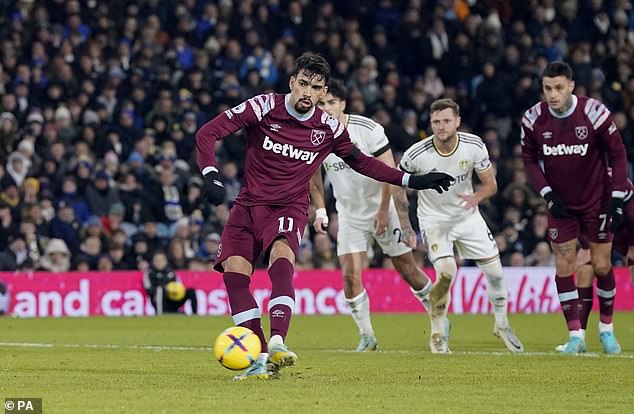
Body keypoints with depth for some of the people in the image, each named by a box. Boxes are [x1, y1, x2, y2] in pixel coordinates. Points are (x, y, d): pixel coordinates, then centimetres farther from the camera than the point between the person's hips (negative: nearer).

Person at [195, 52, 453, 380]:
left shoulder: (328, 128, 0)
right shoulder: (264, 107, -7)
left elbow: (360, 162, 19)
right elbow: (207, 133, -8)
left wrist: (411, 181, 14)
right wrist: (210, 175, -24)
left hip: (288, 210, -1)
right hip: (249, 204, 1)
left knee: (281, 260, -32)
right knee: (234, 271, -19)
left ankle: (277, 343, -44)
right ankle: (260, 358, -15)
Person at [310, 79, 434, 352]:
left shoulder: (368, 129, -17)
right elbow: (313, 173, 12)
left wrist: (384, 211, -15)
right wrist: (320, 210, 5)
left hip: (383, 209, -2)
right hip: (350, 215, 3)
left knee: (408, 270, 3)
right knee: (350, 275, -12)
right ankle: (367, 337, 1)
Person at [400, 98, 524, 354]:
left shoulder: (474, 146, -15)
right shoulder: (417, 154, -22)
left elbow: (491, 184, -4)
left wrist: (476, 197, -27)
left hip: (467, 215, 3)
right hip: (434, 219, -3)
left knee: (494, 270, 2)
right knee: (446, 272, -23)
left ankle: (502, 325, 27)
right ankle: (437, 335, -4)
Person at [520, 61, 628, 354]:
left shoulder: (595, 113, -19)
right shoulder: (533, 119, -11)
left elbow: (617, 154, -9)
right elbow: (529, 159, 2)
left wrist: (617, 199, -13)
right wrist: (547, 194, -9)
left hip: (597, 200, -2)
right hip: (561, 203, 2)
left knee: (602, 265, 1)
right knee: (563, 266, -4)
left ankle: (606, 328, 20)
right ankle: (576, 335, 1)